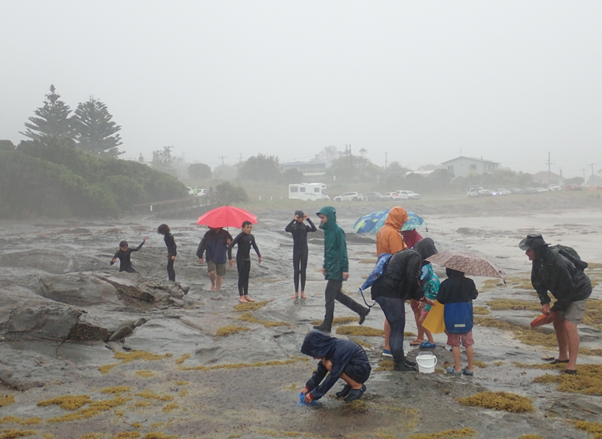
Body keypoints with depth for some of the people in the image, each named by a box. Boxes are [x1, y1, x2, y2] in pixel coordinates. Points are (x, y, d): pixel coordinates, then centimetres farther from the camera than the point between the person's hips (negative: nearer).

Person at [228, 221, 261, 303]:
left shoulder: (251, 237, 3)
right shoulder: (240, 236, -15)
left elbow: (255, 246, 21)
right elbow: (230, 246, -19)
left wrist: (259, 255, 26)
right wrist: (230, 258, -22)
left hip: (247, 259, 6)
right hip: (240, 259, -6)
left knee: (246, 277, 11)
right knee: (241, 277, -1)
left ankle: (246, 295, 19)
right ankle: (241, 296, 6)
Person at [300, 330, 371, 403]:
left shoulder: (339, 351, -30)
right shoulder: (330, 347, -4)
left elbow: (332, 377, -29)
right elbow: (321, 370, 4)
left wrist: (313, 395, -25)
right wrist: (308, 387, -2)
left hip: (362, 371, -9)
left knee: (330, 365, -24)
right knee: (325, 362, -5)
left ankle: (358, 386, -8)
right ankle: (349, 384, 6)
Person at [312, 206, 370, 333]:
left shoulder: (338, 231, -15)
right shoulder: (327, 231, 12)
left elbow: (343, 251, -16)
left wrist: (345, 269, -18)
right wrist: (325, 266, 22)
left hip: (337, 269, -9)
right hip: (331, 268, 9)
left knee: (329, 295, -6)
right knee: (336, 294, 14)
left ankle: (327, 324, 2)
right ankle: (362, 310, 25)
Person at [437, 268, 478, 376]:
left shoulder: (445, 284, -13)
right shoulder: (469, 282, -6)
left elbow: (440, 300, -7)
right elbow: (474, 295, 10)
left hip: (451, 315, -2)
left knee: (455, 343, 8)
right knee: (468, 342, 13)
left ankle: (457, 368, 11)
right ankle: (470, 368, 18)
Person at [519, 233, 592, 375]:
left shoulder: (558, 264, -38)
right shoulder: (538, 260, -12)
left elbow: (568, 289, -30)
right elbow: (538, 282, -2)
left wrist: (556, 308, -18)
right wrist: (544, 302, -13)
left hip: (579, 292, -9)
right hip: (565, 293, 9)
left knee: (569, 325, -16)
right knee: (557, 322, 12)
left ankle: (572, 366, -12)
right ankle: (563, 357, 28)